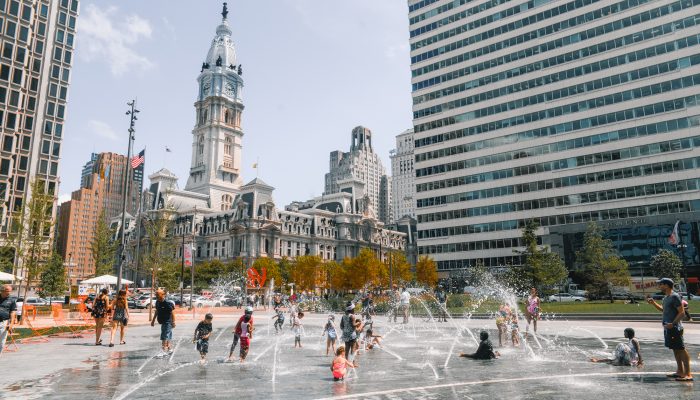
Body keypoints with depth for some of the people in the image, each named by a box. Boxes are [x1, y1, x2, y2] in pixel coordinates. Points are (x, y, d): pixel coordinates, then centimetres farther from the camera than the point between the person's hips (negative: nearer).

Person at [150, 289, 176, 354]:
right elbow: (156, 311, 21)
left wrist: (173, 322, -20)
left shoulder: (168, 303, -17)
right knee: (169, 337, 16)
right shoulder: (157, 302, 7)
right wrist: (153, 320, 25)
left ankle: (164, 349, -11)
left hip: (167, 322, -8)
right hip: (162, 322, 8)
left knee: (164, 337, -11)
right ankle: (170, 349, 25)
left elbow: (172, 313, -17)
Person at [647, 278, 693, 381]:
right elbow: (663, 310, 27)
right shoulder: (666, 297, 14)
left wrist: (673, 323, -25)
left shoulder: (675, 296, -14)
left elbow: (682, 313, -18)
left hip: (674, 328, -10)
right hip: (668, 328, 10)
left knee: (681, 349, -7)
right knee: (675, 350, 14)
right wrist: (653, 303, 15)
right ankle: (680, 372, 22)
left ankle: (688, 374, -4)